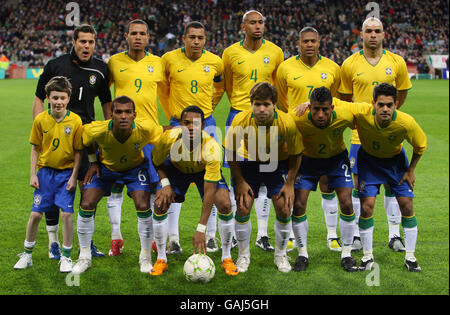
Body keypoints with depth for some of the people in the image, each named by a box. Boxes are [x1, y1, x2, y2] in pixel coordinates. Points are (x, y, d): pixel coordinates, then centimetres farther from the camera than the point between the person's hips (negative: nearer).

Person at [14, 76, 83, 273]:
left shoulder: (75, 121, -9)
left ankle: (66, 256, 8)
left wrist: (73, 176, -7)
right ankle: (27, 255, 20)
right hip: (45, 171, 2)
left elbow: (78, 151, -3)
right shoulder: (40, 120, -5)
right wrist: (33, 174, -1)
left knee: (66, 213, -8)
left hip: (66, 172, -1)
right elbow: (35, 149, 4)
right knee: (35, 214, 3)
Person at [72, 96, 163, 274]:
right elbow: (85, 143, -8)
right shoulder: (98, 131, -33)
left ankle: (145, 258, 6)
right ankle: (84, 257, 9)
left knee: (143, 207, -18)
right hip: (106, 167, 1)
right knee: (86, 205, -12)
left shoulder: (145, 128, -34)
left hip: (135, 168, -1)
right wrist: (93, 163, -10)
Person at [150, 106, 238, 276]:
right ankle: (161, 259, 0)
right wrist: (165, 184, -26)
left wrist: (201, 229, -42)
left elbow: (209, 192, -39)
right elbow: (157, 162, -8)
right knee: (160, 204, -17)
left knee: (225, 204, -21)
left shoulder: (211, 147, -39)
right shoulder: (169, 138, -33)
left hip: (205, 171, -2)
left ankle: (227, 258, -1)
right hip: (176, 168, 2)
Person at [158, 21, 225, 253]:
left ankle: (211, 236, 13)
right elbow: (162, 88, 12)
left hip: (206, 123, 1)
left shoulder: (214, 62, -1)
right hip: (178, 123, -1)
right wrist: (171, 114, 10)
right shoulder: (169, 59, -4)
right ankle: (173, 239, 4)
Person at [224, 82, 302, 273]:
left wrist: (289, 183, -11)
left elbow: (295, 155, -11)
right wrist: (240, 181, -9)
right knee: (243, 208, -9)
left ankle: (280, 255, 16)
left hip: (278, 164, 0)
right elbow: (230, 152, -11)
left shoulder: (287, 123, -30)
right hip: (248, 162, 0)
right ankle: (243, 255, 13)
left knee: (284, 209, -7)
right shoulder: (241, 121, -28)